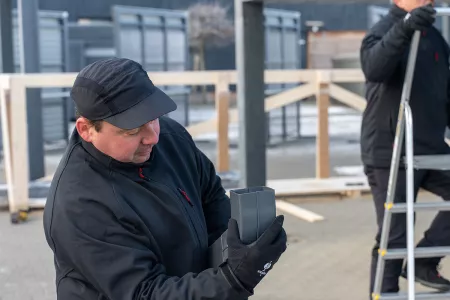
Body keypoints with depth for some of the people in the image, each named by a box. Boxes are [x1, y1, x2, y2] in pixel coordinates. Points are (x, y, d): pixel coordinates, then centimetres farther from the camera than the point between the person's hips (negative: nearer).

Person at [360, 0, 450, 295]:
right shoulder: (382, 32, -9)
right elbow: (373, 68, -33)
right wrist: (404, 28, -45)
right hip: (390, 153, -7)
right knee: (394, 236, -4)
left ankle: (424, 261, 10)